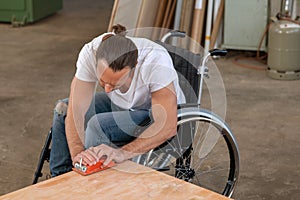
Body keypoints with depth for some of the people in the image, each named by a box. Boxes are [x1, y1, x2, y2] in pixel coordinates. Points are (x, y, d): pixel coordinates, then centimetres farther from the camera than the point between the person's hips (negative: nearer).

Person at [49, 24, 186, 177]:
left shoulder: (156, 61, -38)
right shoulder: (90, 53, -27)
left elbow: (168, 126, -40)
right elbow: (76, 111, -26)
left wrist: (123, 153, -49)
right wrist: (77, 153, -42)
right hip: (121, 104, 5)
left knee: (97, 124, -26)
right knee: (63, 109, -9)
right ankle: (59, 178, 7)